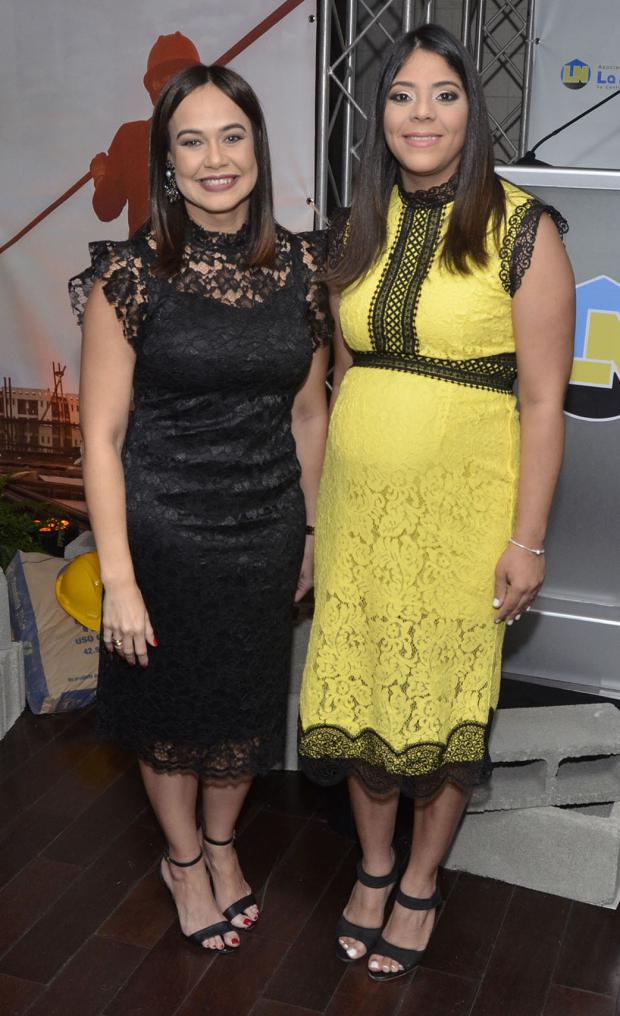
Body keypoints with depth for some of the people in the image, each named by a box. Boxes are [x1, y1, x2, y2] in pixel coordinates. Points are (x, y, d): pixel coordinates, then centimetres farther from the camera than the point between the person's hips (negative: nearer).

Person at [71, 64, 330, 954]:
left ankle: (222, 843, 48)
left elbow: (308, 411, 7)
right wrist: (119, 578, -15)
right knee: (171, 706, 16)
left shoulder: (302, 263, -3)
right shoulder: (131, 272, -14)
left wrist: (312, 529, 11)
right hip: (164, 530, -3)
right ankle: (183, 859, 44)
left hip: (266, 530, 3)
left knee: (246, 702, 20)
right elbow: (101, 435, -13)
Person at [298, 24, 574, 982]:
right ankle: (374, 864, 36)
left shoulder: (522, 230, -7)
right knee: (355, 686, 12)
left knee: (444, 699, 9)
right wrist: (321, 504, 12)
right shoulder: (359, 230, 8)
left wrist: (527, 539, -11)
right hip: (358, 502, 5)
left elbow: (543, 401, -8)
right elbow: (343, 375, 13)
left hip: (462, 507, -4)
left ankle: (421, 885, 32)